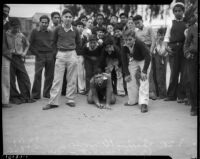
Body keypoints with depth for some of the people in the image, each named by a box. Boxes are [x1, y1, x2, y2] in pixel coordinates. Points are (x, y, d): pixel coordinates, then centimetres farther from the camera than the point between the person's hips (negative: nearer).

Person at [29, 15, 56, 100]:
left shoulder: (51, 32, 11)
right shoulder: (35, 32, 3)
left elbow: (55, 44, 15)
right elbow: (30, 44, 2)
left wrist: (54, 53, 2)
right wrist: (36, 53, -5)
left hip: (50, 56, 3)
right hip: (40, 55, -3)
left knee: (50, 76, 5)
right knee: (37, 75, -9)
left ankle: (47, 93, 18)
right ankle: (36, 95, -1)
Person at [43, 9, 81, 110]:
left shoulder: (75, 30, 2)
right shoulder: (58, 29, 0)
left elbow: (79, 43, 16)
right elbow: (54, 41, 14)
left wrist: (74, 51, 10)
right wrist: (60, 49, 10)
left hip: (72, 55, 1)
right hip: (60, 55, -1)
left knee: (72, 79, 5)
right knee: (57, 79, -1)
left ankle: (70, 100, 15)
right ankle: (53, 101, 1)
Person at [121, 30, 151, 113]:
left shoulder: (140, 44, -35)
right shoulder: (124, 47, -23)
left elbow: (148, 57, -33)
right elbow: (124, 60, -12)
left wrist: (144, 71, -35)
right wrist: (127, 73, -15)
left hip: (143, 60, -5)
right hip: (133, 60, 5)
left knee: (144, 80, -18)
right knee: (130, 79, 1)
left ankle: (144, 103, -20)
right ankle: (133, 100, 15)